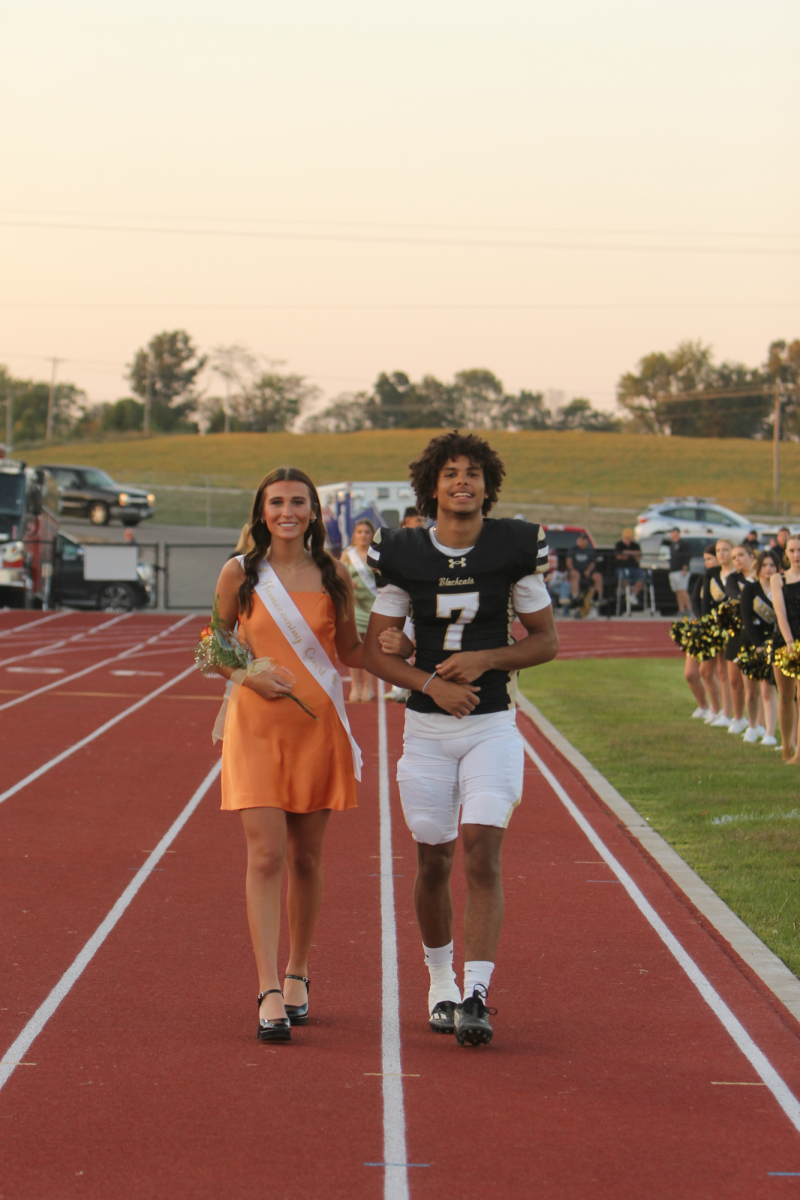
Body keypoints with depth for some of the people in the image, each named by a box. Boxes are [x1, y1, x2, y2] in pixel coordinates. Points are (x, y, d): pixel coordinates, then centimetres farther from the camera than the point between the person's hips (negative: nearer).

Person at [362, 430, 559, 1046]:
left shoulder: (514, 547, -3)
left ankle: (476, 996, -16)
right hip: (427, 728, 1)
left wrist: (484, 659, -12)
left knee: (482, 851, -13)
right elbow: (376, 650, 2)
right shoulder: (404, 554, -1)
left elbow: (546, 639, 4)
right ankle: (440, 982, 28)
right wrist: (431, 683, -14)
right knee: (434, 861, 7)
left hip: (493, 725, -1)